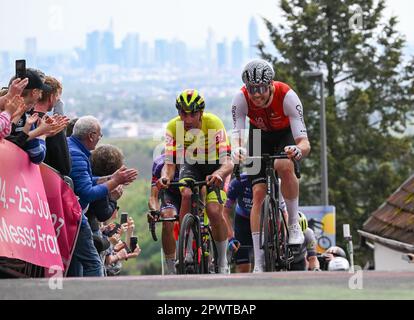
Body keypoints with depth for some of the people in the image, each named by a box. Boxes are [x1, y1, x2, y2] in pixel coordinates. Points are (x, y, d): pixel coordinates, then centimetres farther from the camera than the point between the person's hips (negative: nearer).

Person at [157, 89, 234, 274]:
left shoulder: (214, 124, -32)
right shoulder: (174, 127, -23)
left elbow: (228, 162, -38)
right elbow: (169, 163, -25)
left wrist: (218, 174, -61)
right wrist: (165, 177, -48)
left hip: (215, 166, -2)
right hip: (190, 166, 2)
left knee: (214, 212, -21)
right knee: (187, 194, -30)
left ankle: (223, 263, 0)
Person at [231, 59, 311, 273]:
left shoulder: (287, 96, -35)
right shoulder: (241, 99, -29)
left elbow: (305, 143, -38)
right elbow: (236, 133, -34)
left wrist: (298, 150, -62)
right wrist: (236, 149, -57)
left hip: (286, 134, -2)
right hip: (259, 136, 2)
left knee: (285, 166, -37)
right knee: (258, 194, -11)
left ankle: (294, 223, -15)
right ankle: (258, 264, -9)